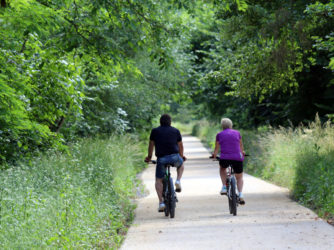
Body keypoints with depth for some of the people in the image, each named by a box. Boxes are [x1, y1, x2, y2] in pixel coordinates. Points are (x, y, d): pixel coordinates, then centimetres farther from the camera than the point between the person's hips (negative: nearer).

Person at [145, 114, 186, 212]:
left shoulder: (155, 131, 8)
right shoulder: (176, 131, 10)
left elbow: (151, 145, 16)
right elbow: (180, 145, 18)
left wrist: (149, 156, 32)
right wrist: (181, 156, 36)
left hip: (161, 159, -1)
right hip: (174, 157, 1)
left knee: (158, 180, 11)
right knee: (181, 165, 35)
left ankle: (161, 202, -2)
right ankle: (178, 181, 10)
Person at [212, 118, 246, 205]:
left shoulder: (219, 135, 9)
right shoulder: (237, 133, 12)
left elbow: (216, 148, 19)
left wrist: (214, 155, 40)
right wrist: (242, 152, 47)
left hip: (225, 158, 0)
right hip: (237, 158, 1)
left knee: (222, 169, 33)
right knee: (239, 177, 17)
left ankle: (224, 187, 18)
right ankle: (240, 195, -7)